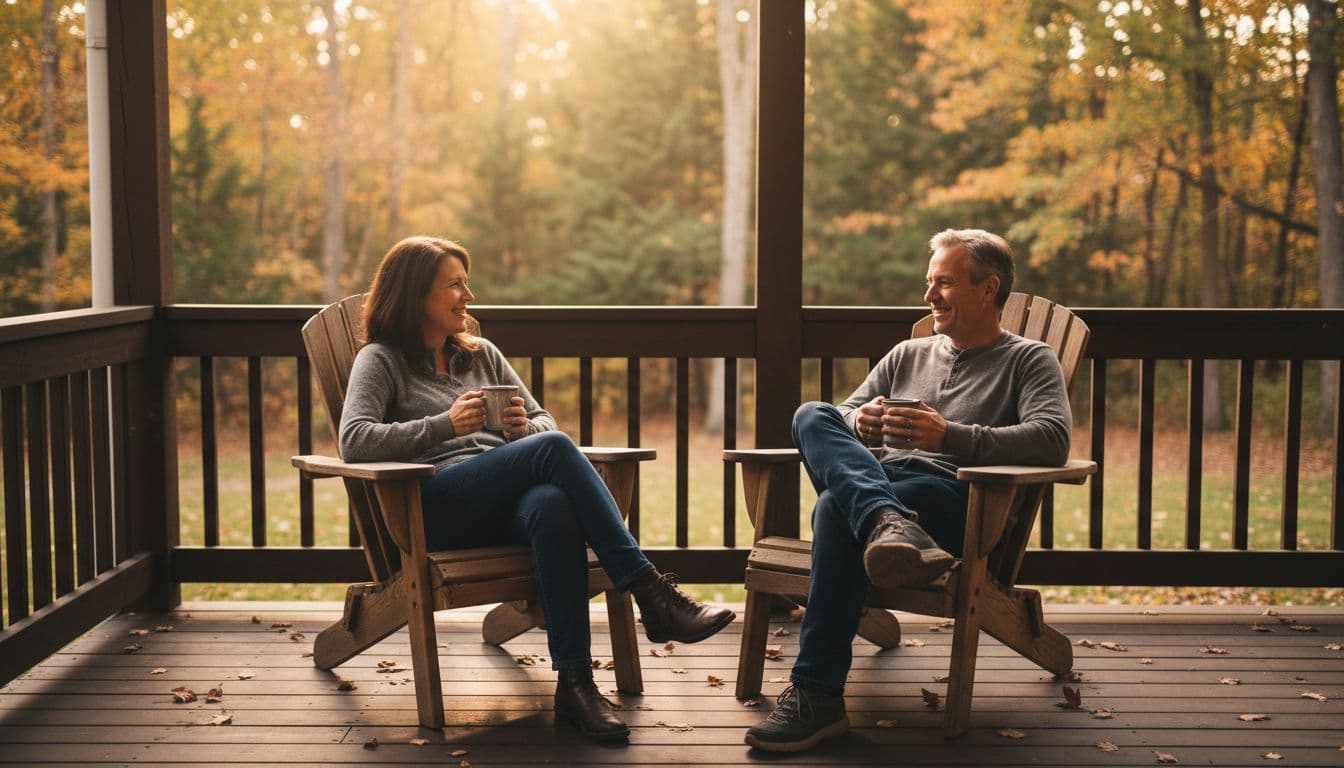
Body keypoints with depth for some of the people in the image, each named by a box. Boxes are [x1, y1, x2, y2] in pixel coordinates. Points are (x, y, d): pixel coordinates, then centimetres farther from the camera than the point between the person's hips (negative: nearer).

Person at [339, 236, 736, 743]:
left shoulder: (481, 354, 30)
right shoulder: (381, 360, 13)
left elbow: (545, 421, 25)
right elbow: (353, 440, -5)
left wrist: (524, 429, 0)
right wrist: (445, 425, -16)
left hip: (505, 503, 4)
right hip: (436, 506, -4)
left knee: (553, 507, -37)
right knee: (554, 449, -32)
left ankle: (574, 683, -44)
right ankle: (652, 594, -35)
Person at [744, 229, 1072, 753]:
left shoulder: (1029, 361, 14)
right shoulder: (908, 355, 32)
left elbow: (1052, 440, -6)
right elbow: (841, 413, 26)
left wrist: (950, 437, -17)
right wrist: (857, 421, -1)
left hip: (951, 491, -5)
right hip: (880, 476, 6)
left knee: (836, 508, -35)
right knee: (811, 416, -23)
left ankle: (817, 696, -37)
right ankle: (888, 526, -50)